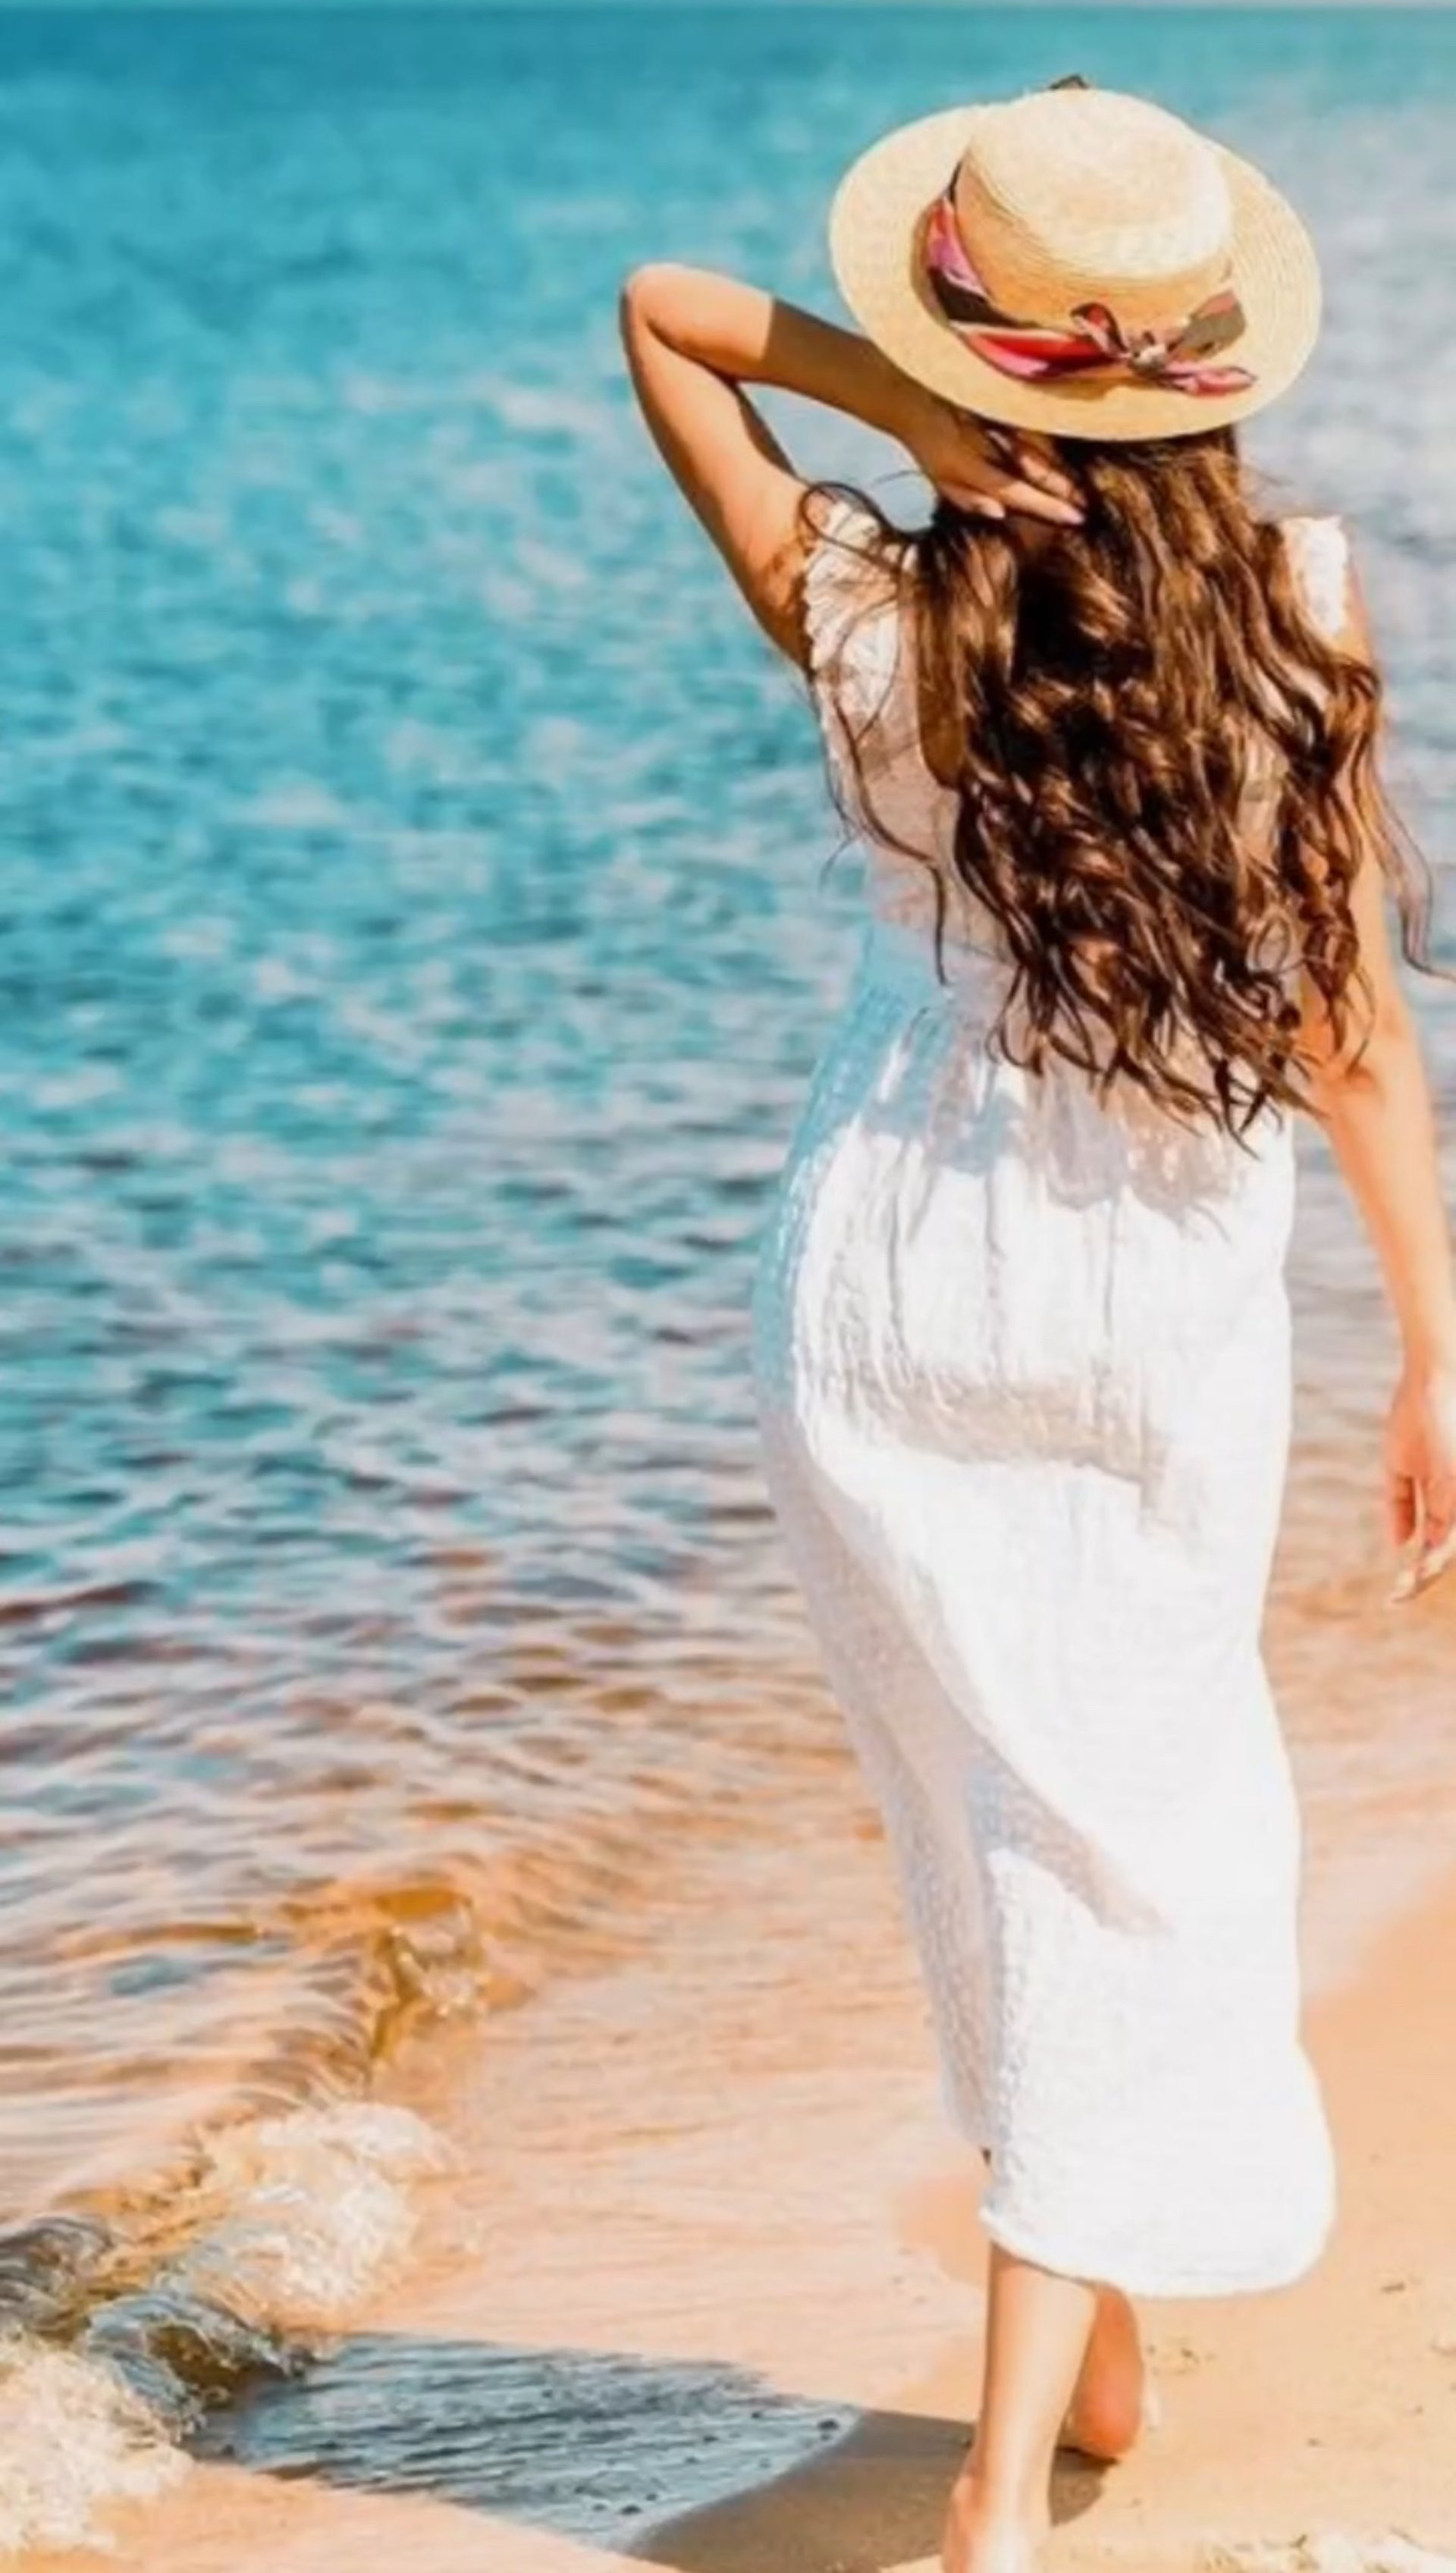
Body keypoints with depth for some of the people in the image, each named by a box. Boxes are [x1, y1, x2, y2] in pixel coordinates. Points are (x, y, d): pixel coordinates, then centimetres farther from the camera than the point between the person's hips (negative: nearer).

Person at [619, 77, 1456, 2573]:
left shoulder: (876, 627, -12)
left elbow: (660, 304, 0)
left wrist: (913, 409, -15)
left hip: (891, 1294, 0)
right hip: (1173, 1307, 0)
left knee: (1018, 1813, 18)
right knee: (1135, 1823, 11)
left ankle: (1090, 2349, 37)